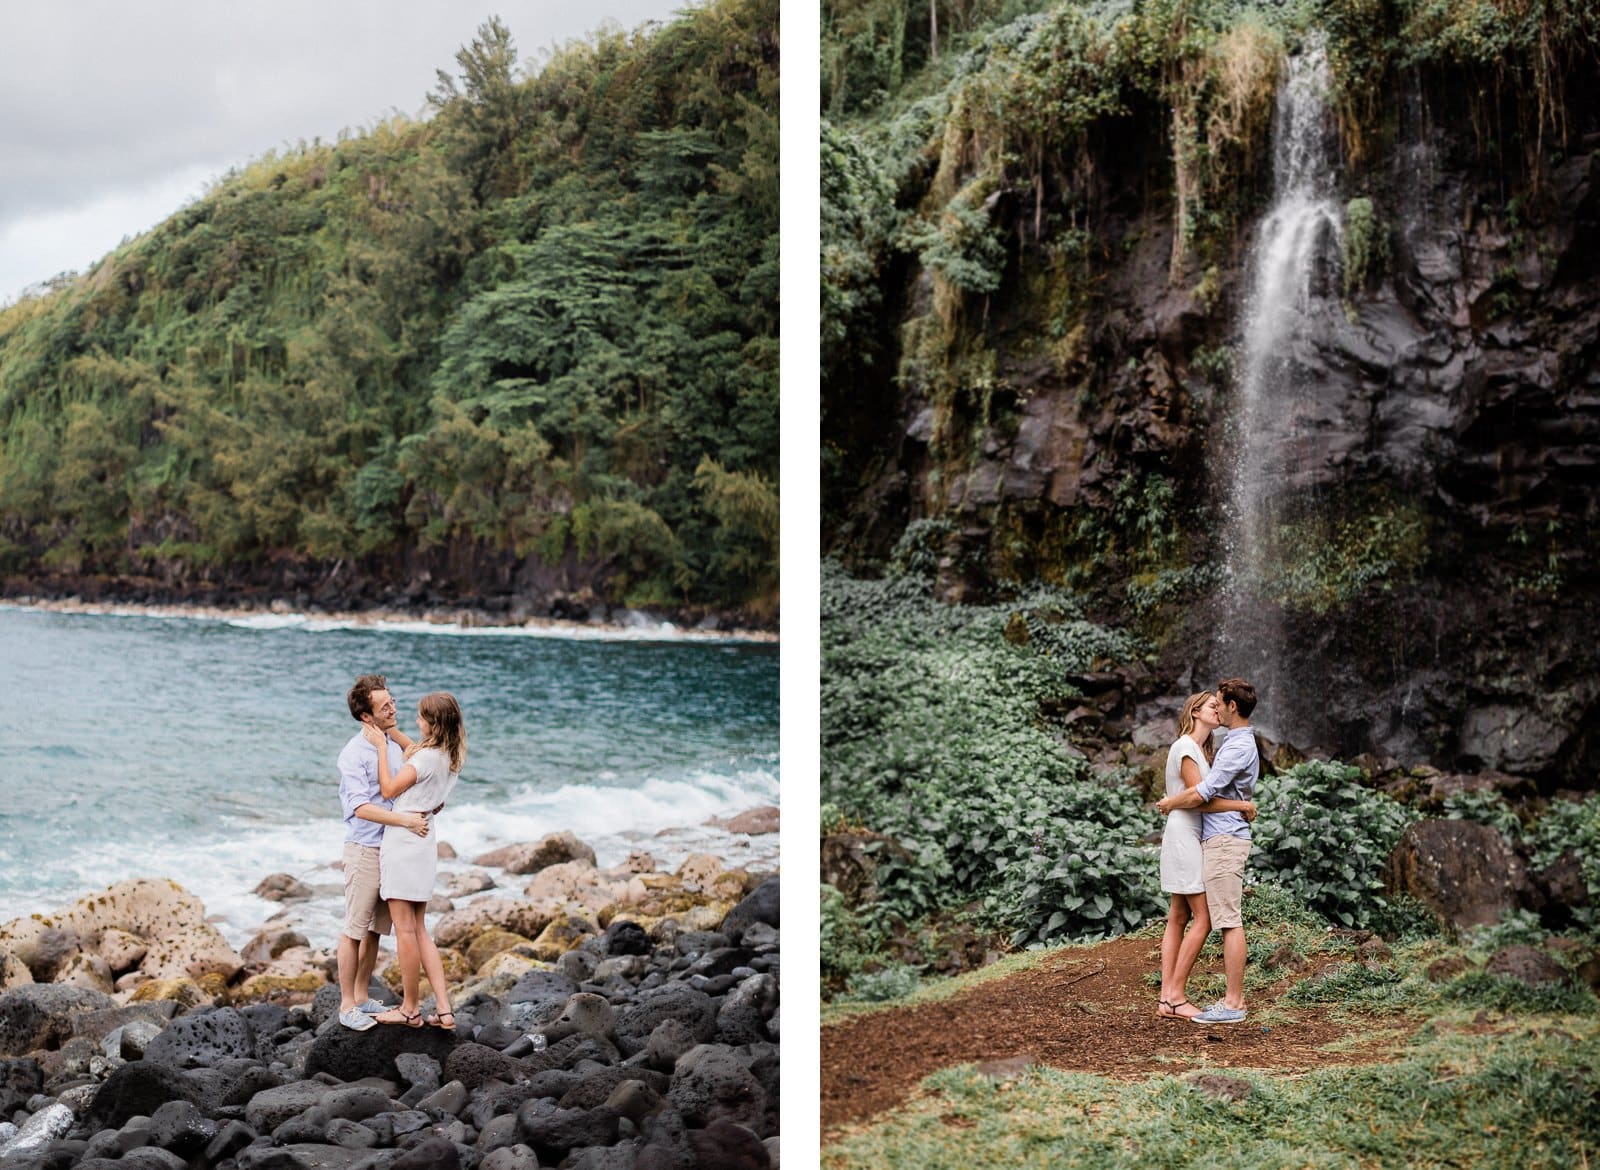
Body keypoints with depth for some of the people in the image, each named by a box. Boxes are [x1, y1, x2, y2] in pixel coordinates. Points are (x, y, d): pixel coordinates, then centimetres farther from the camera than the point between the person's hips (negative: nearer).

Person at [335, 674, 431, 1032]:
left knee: (375, 930, 13)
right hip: (365, 850, -7)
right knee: (355, 930, 0)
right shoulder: (354, 753, -14)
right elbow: (361, 807, -23)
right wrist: (406, 820, -28)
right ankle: (347, 1005, 6)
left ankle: (362, 996, 23)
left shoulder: (394, 744, 10)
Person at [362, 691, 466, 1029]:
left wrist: (381, 747, -6)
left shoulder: (427, 757, -17)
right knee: (420, 931, 13)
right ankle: (443, 1009, 9)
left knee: (406, 930, 0)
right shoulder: (450, 757, 9)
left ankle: (410, 1010, 7)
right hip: (423, 841, 9)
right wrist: (391, 734, 29)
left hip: (403, 840, -9)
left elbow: (389, 789, -11)